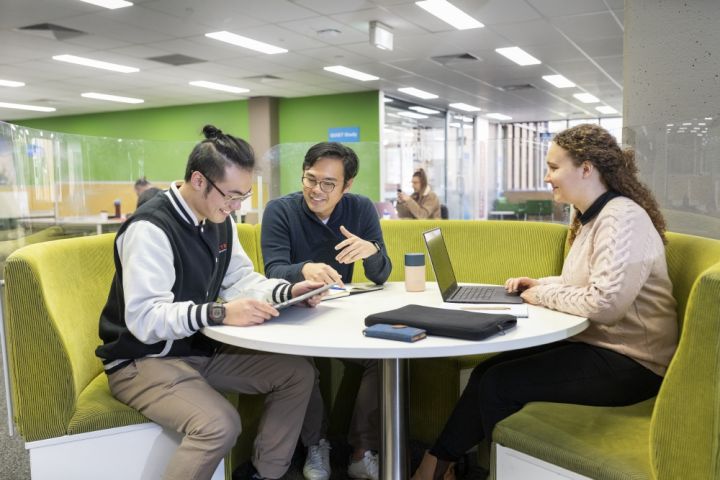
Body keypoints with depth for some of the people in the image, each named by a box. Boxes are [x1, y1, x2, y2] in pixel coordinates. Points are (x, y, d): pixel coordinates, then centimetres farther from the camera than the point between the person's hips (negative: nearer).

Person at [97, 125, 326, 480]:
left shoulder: (220, 220, 3)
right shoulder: (150, 228, -24)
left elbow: (240, 280, 7)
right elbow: (145, 318, -29)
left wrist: (287, 291, -11)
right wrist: (219, 314, -40)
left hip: (202, 349, 8)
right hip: (146, 361, -8)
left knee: (298, 373, -2)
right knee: (220, 424, -33)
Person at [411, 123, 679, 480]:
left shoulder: (621, 218, -20)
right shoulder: (592, 216, 12)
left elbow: (604, 304, -30)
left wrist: (543, 295, -15)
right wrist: (540, 283, 5)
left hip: (627, 362, -9)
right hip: (599, 344, 9)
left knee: (498, 383, -14)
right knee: (486, 371, -3)